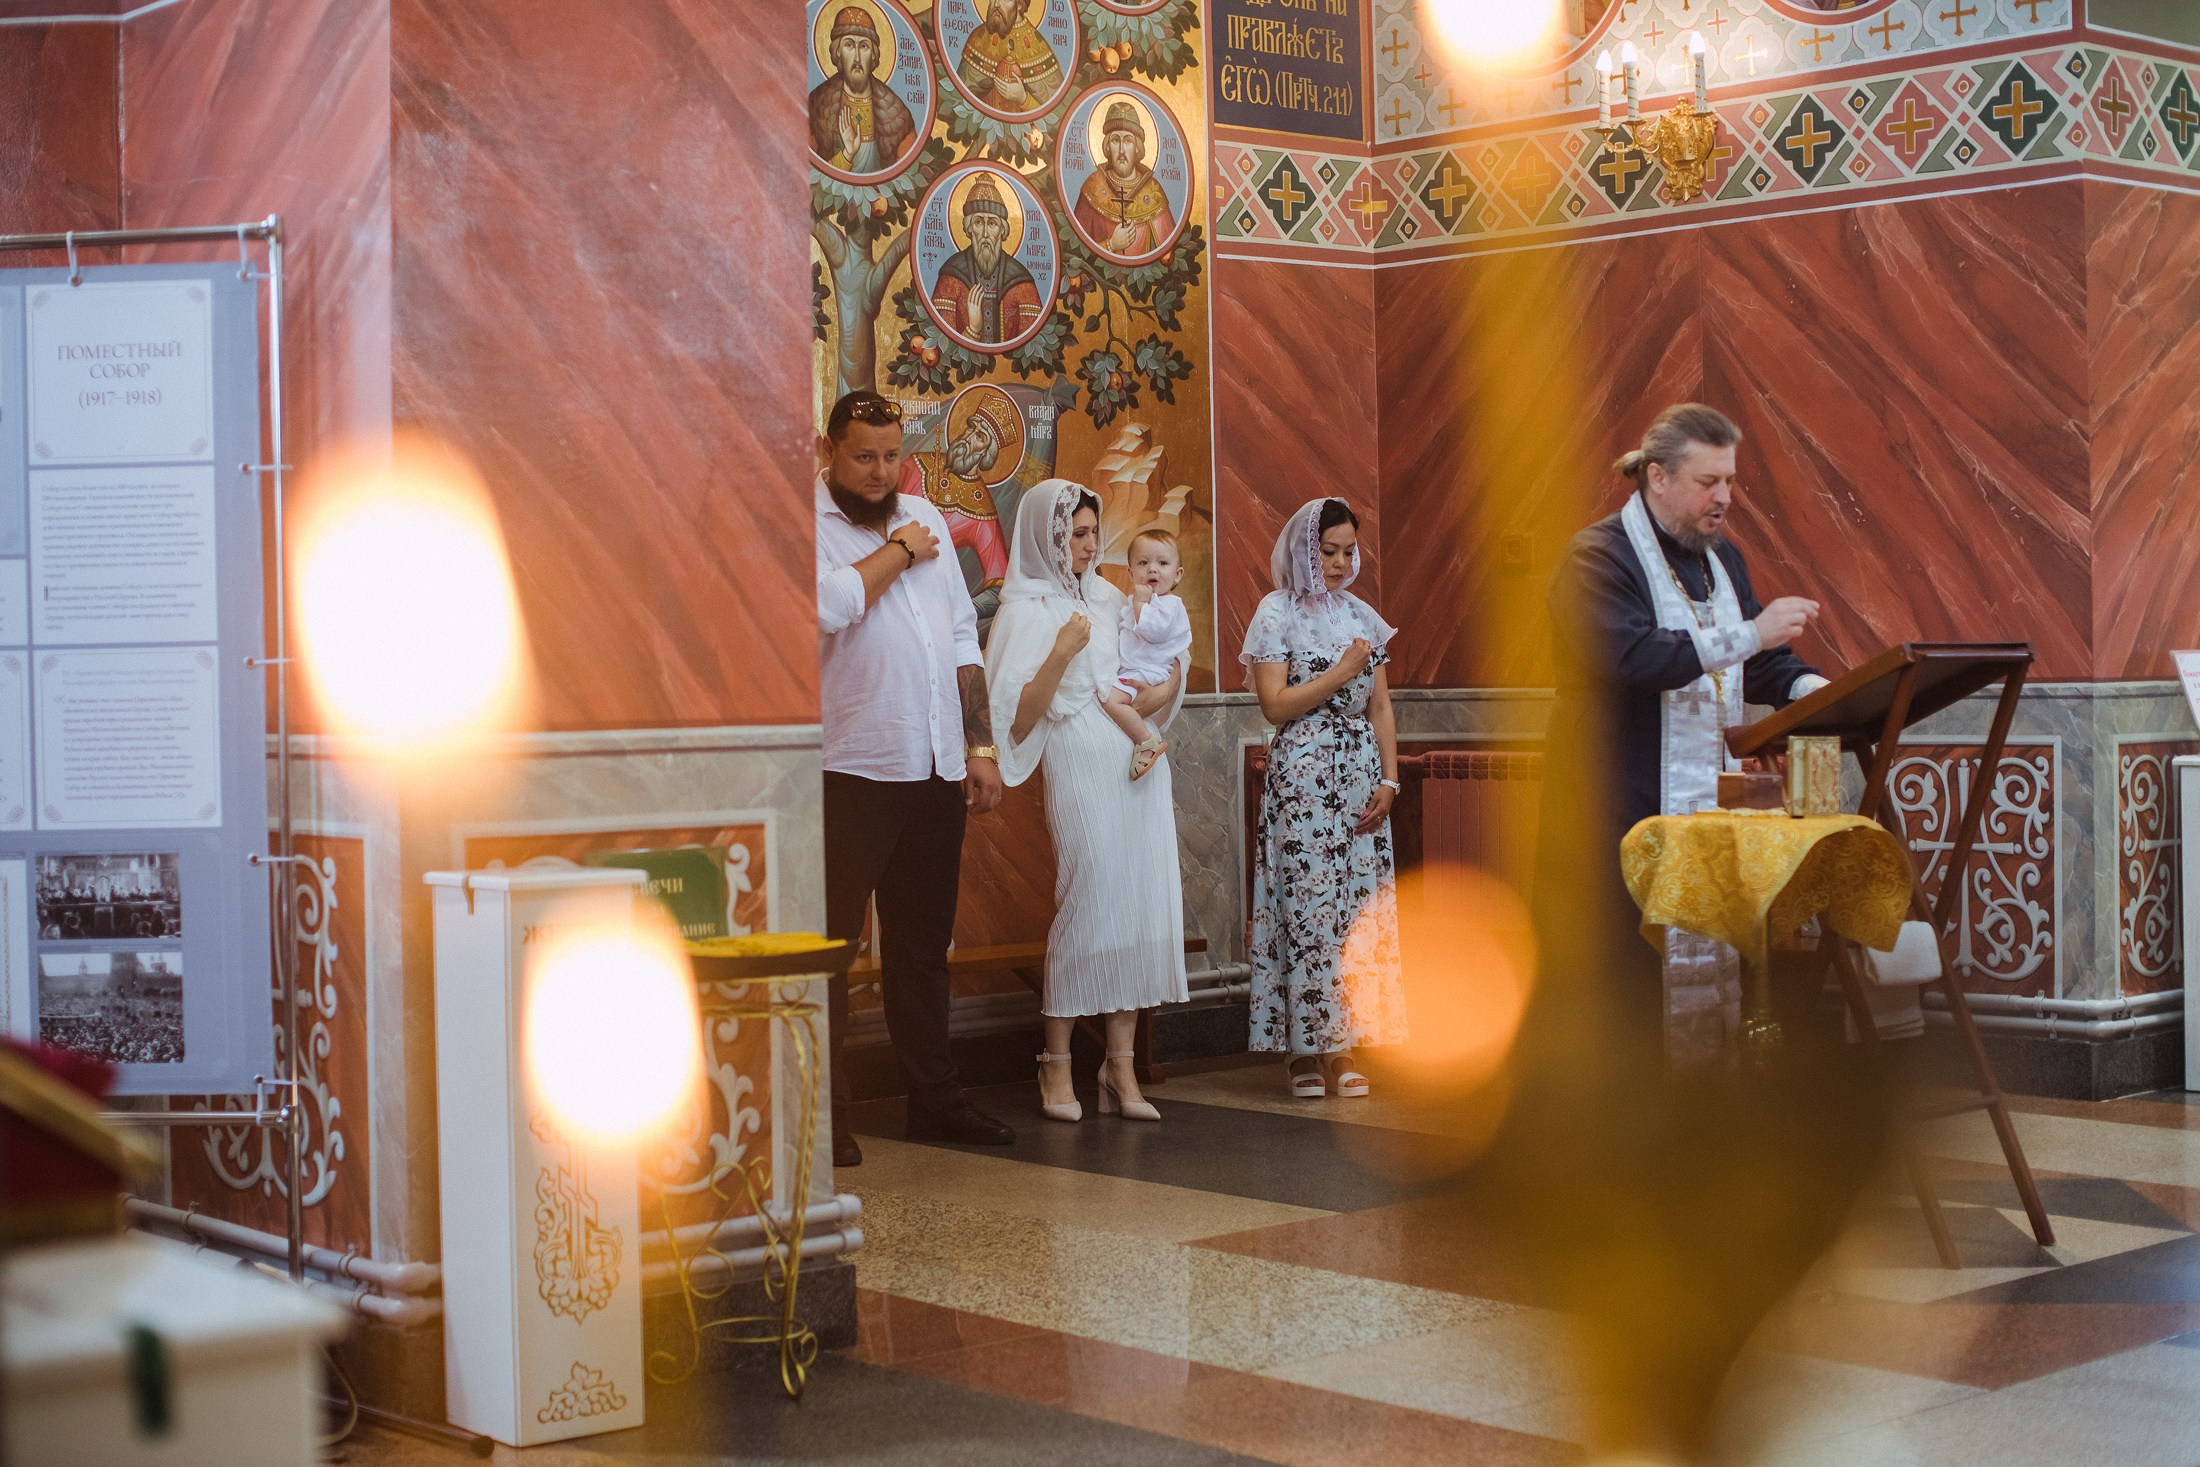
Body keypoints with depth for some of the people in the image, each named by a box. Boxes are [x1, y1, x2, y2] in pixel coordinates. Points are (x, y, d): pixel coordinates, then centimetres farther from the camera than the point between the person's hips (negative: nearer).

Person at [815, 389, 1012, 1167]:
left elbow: (962, 636, 19)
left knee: (923, 944, 15)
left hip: (936, 768, 6)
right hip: (849, 773, -6)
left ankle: (935, 1101, 24)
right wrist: (898, 551, -10)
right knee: (829, 945, -2)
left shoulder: (925, 518, 15)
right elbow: (830, 605, -26)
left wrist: (980, 746, 14)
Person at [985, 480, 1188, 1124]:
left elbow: (1167, 669, 27)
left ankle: (1122, 1065, 5)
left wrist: (1163, 689, 4)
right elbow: (1019, 719, -9)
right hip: (1082, 772, -6)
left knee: (1143, 907, 1)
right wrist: (1062, 652, -19)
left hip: (1140, 765, 6)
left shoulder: (1109, 599, 18)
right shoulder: (1027, 610, -1)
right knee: (1086, 907, -8)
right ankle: (1058, 1065, 4)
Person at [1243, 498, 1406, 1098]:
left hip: (1361, 777, 5)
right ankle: (1307, 1051, -3)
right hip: (1302, 775, -5)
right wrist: (1342, 672, -10)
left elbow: (1380, 707, 13)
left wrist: (1389, 779, 4)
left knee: (1360, 906, 1)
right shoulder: (1277, 613, 0)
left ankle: (1343, 1047, 5)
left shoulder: (1362, 616, 14)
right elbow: (1275, 704, -9)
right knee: (1307, 905, -8)